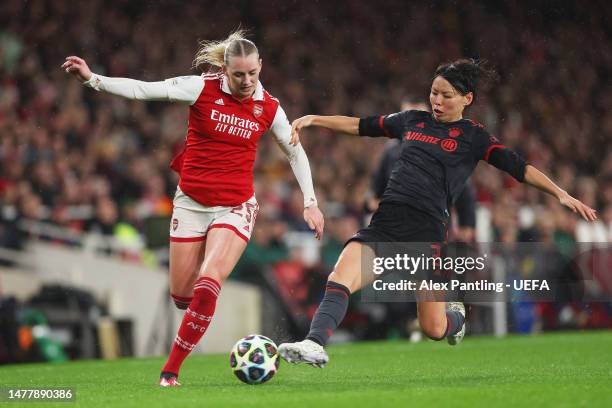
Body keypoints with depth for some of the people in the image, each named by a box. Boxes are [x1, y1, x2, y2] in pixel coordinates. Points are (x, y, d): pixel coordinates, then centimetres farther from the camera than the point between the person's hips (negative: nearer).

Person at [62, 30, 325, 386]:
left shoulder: (269, 108, -3)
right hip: (191, 203, 1)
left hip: (235, 206, -1)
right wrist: (92, 79, -26)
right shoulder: (202, 88, -9)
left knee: (207, 286, -21)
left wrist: (311, 202, 6)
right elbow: (143, 90, -15)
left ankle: (171, 370, -10)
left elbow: (296, 152, 11)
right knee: (182, 296, 5)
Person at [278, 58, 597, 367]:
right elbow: (360, 126, 26)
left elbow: (519, 168, -3)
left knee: (434, 330, -2)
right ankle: (315, 345, -30)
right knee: (339, 279, -23)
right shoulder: (413, 120, 17)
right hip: (385, 222, 4)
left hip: (427, 230, -3)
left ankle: (457, 316, 33)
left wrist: (560, 193, -14)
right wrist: (314, 119, 18)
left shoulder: (473, 136, 5)